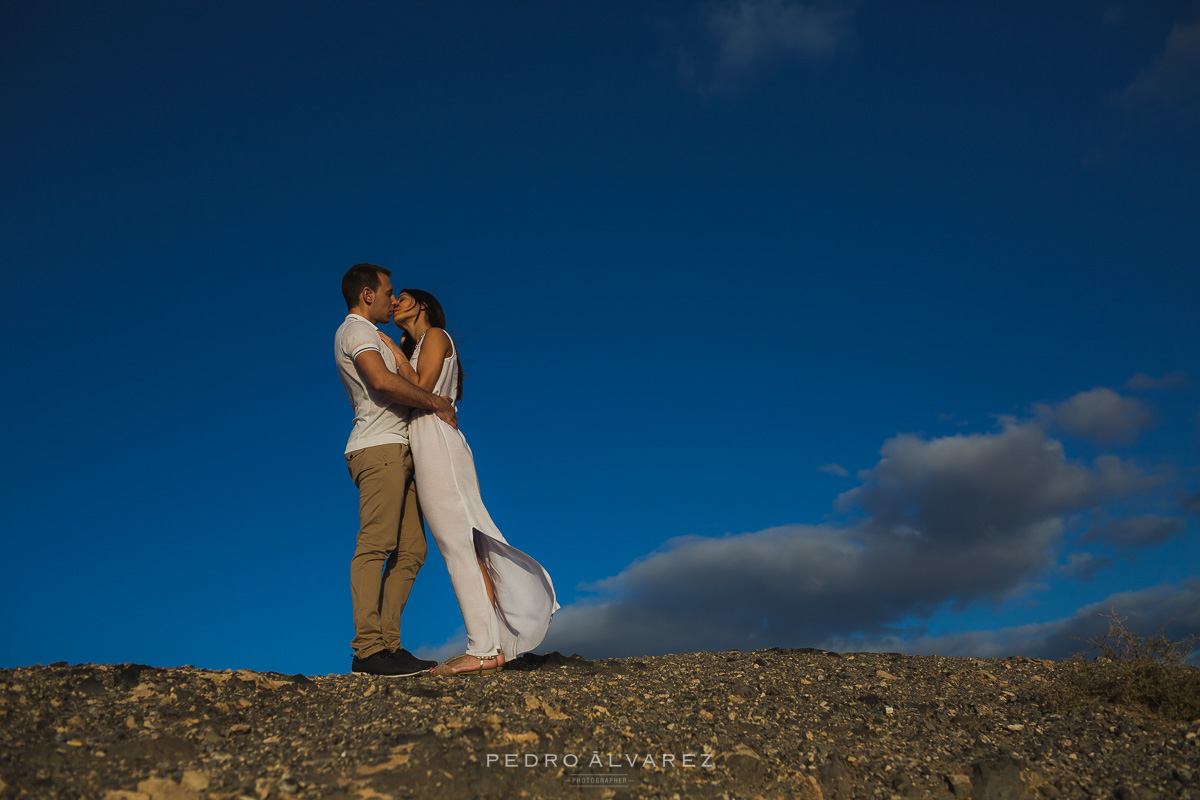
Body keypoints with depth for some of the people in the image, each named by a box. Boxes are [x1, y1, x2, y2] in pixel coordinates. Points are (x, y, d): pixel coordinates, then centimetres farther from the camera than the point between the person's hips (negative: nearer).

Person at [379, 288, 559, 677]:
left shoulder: (435, 335, 2)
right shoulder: (412, 348, 28)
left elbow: (420, 389, -11)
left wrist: (395, 352, -1)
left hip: (438, 446, -9)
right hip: (432, 454, 9)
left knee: (458, 547, -13)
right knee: (464, 549, 2)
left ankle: (483, 649, -16)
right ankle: (495, 645, 1)